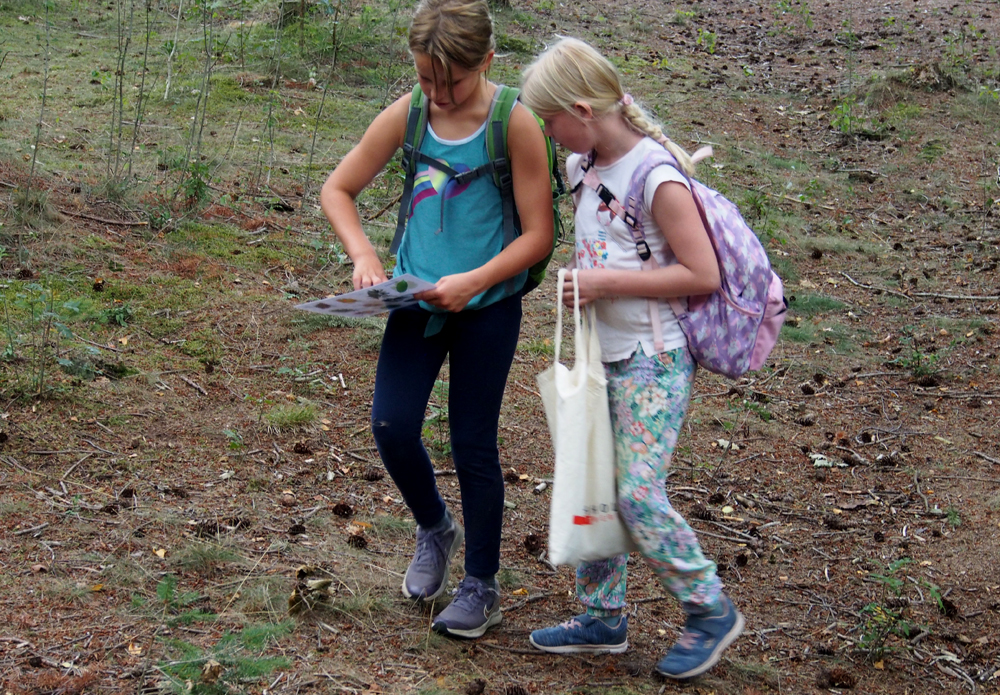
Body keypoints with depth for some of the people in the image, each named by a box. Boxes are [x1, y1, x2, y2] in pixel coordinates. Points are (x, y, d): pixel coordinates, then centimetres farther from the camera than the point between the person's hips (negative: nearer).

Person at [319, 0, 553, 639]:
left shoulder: (515, 124, -14)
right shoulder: (408, 114, -4)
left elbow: (538, 235, -13)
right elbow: (337, 190, 5)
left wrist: (474, 281, -26)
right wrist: (363, 255, -11)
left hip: (486, 306, -3)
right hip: (418, 299, 3)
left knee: (473, 444, 4)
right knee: (391, 427, -3)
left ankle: (482, 585, 24)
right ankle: (435, 529, 29)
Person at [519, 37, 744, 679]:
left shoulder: (657, 178, -20)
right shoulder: (587, 167, 6)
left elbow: (703, 275, -21)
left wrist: (609, 283, -21)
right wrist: (582, 284, 6)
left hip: (654, 362, -8)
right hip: (604, 356, 9)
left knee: (639, 495, -8)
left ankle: (712, 611, 10)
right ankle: (604, 618, 25)